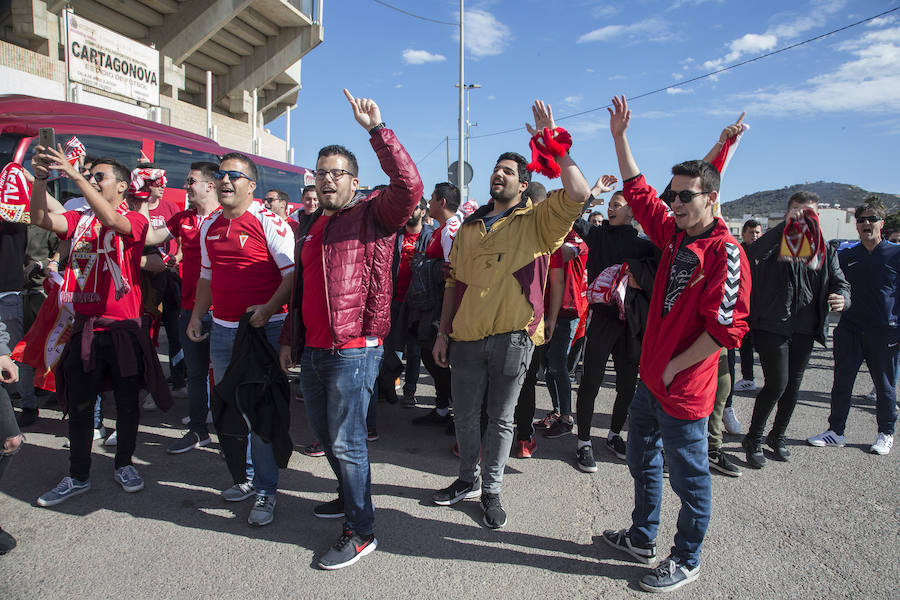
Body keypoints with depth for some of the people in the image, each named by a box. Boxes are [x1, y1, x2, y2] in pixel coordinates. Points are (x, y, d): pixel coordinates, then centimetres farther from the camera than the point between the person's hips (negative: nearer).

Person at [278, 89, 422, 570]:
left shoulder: (372, 214, -5)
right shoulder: (309, 225, 17)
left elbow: (409, 187, -26)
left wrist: (377, 129, -26)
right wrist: (290, 337, 20)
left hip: (354, 349, -8)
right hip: (313, 349, 8)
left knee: (345, 441, -3)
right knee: (324, 434, 20)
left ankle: (361, 531, 13)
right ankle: (350, 496, 42)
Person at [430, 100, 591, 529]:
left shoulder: (536, 221, -1)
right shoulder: (470, 227, 13)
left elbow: (580, 194, -19)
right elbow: (454, 282, 15)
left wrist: (553, 141, -13)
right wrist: (443, 332, 11)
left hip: (512, 337, -4)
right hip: (466, 336, 4)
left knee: (500, 419, 9)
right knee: (465, 415, 15)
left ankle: (491, 491, 26)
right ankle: (468, 480, 35)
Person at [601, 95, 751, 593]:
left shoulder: (725, 251, -16)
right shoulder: (674, 234, 7)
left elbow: (725, 328, -22)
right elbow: (637, 190, 16)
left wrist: (674, 367, -15)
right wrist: (619, 136, 15)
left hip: (683, 387, -9)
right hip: (651, 377, 9)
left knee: (688, 477, 8)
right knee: (642, 461, 22)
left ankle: (686, 561, 27)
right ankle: (642, 538, 41)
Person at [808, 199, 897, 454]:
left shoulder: (895, 254, -1)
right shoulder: (846, 257, 6)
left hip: (884, 333, -2)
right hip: (849, 330, 3)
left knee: (885, 387, 10)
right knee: (842, 383, 7)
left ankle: (885, 434, 26)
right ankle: (836, 431, 17)